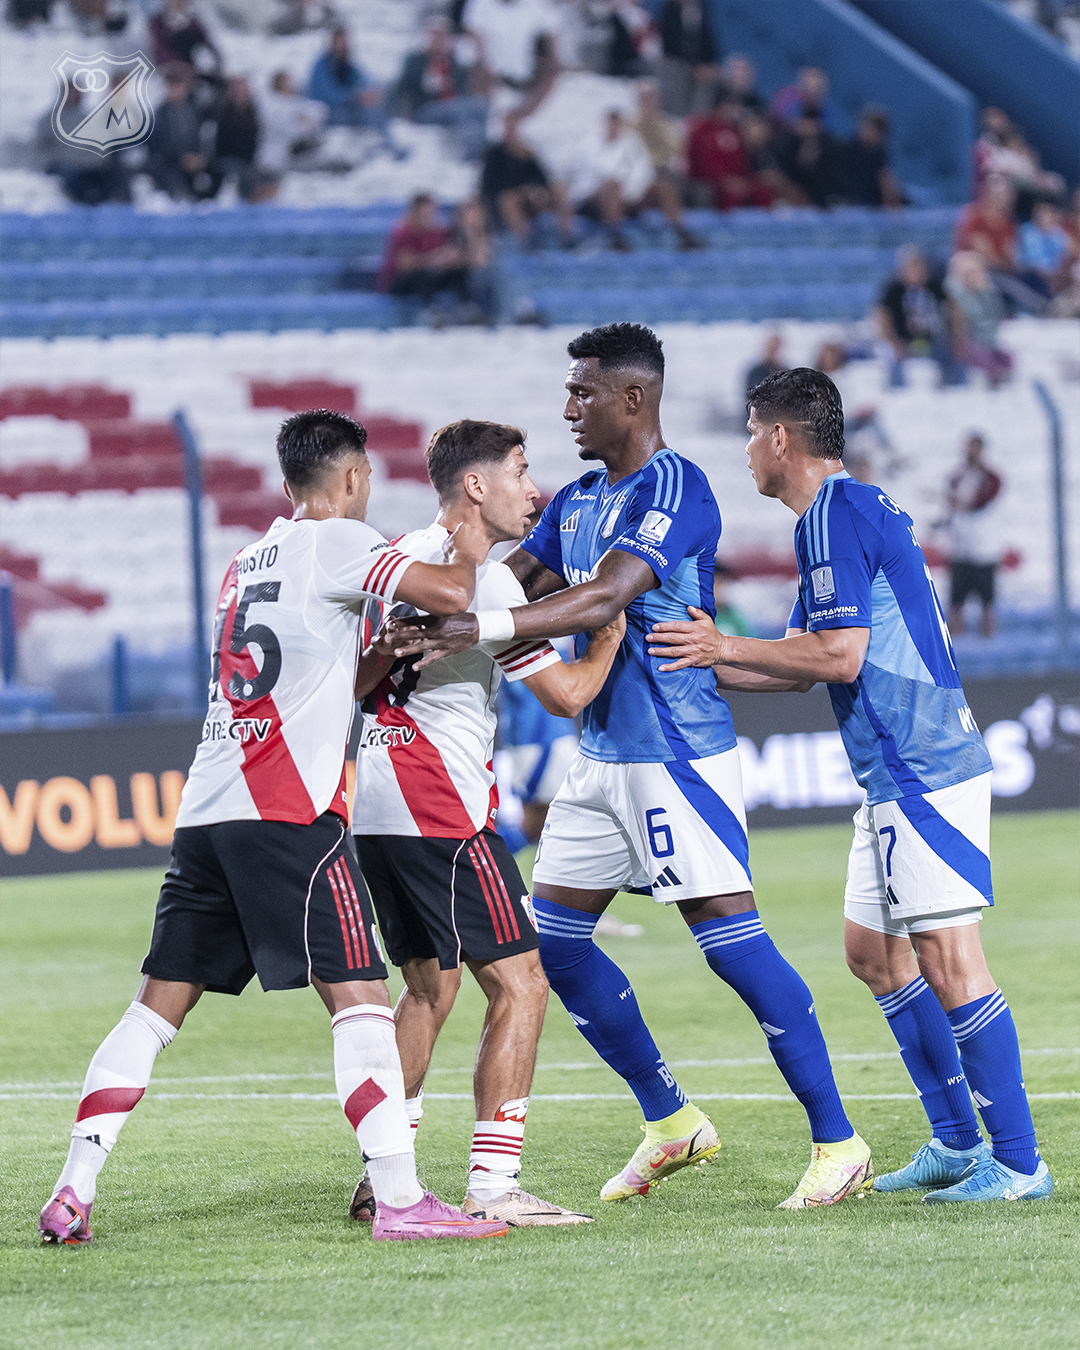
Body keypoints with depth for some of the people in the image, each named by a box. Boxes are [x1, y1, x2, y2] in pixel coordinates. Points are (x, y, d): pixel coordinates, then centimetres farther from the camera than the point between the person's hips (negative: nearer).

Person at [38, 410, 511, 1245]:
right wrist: (466, 555, 9)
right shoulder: (335, 542, 0)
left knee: (159, 1005, 9)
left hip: (206, 804, 8)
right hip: (287, 811, -8)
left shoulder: (248, 561, 24)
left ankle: (73, 1192, 5)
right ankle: (398, 1199, -16)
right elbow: (449, 594, -11)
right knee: (359, 997, -9)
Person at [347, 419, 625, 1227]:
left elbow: (356, 686, 23)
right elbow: (565, 695, -8)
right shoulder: (484, 578, -12)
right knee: (519, 985, -7)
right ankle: (494, 1188, -13)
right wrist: (610, 638, 7)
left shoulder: (401, 558, 13)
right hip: (441, 812, -9)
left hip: (376, 805, 9)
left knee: (430, 983, 19)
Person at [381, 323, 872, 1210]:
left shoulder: (675, 490, -16)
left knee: (731, 940, -11)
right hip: (603, 754, 9)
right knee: (554, 941, 8)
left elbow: (604, 598, -28)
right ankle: (671, 1121, 20)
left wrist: (482, 627, -36)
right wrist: (423, 624, -3)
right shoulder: (576, 501, 13)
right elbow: (511, 583, 15)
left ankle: (838, 1142, -5)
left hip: (680, 753, -9)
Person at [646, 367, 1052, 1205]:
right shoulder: (853, 510, 19)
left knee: (947, 958, -10)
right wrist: (698, 661, 19)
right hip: (900, 779, 11)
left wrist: (726, 648, -10)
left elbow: (839, 656, -19)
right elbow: (804, 664, 22)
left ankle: (1019, 1162, -9)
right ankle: (957, 1141, 19)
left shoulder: (836, 514, -12)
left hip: (925, 774, -11)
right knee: (873, 950, 15)